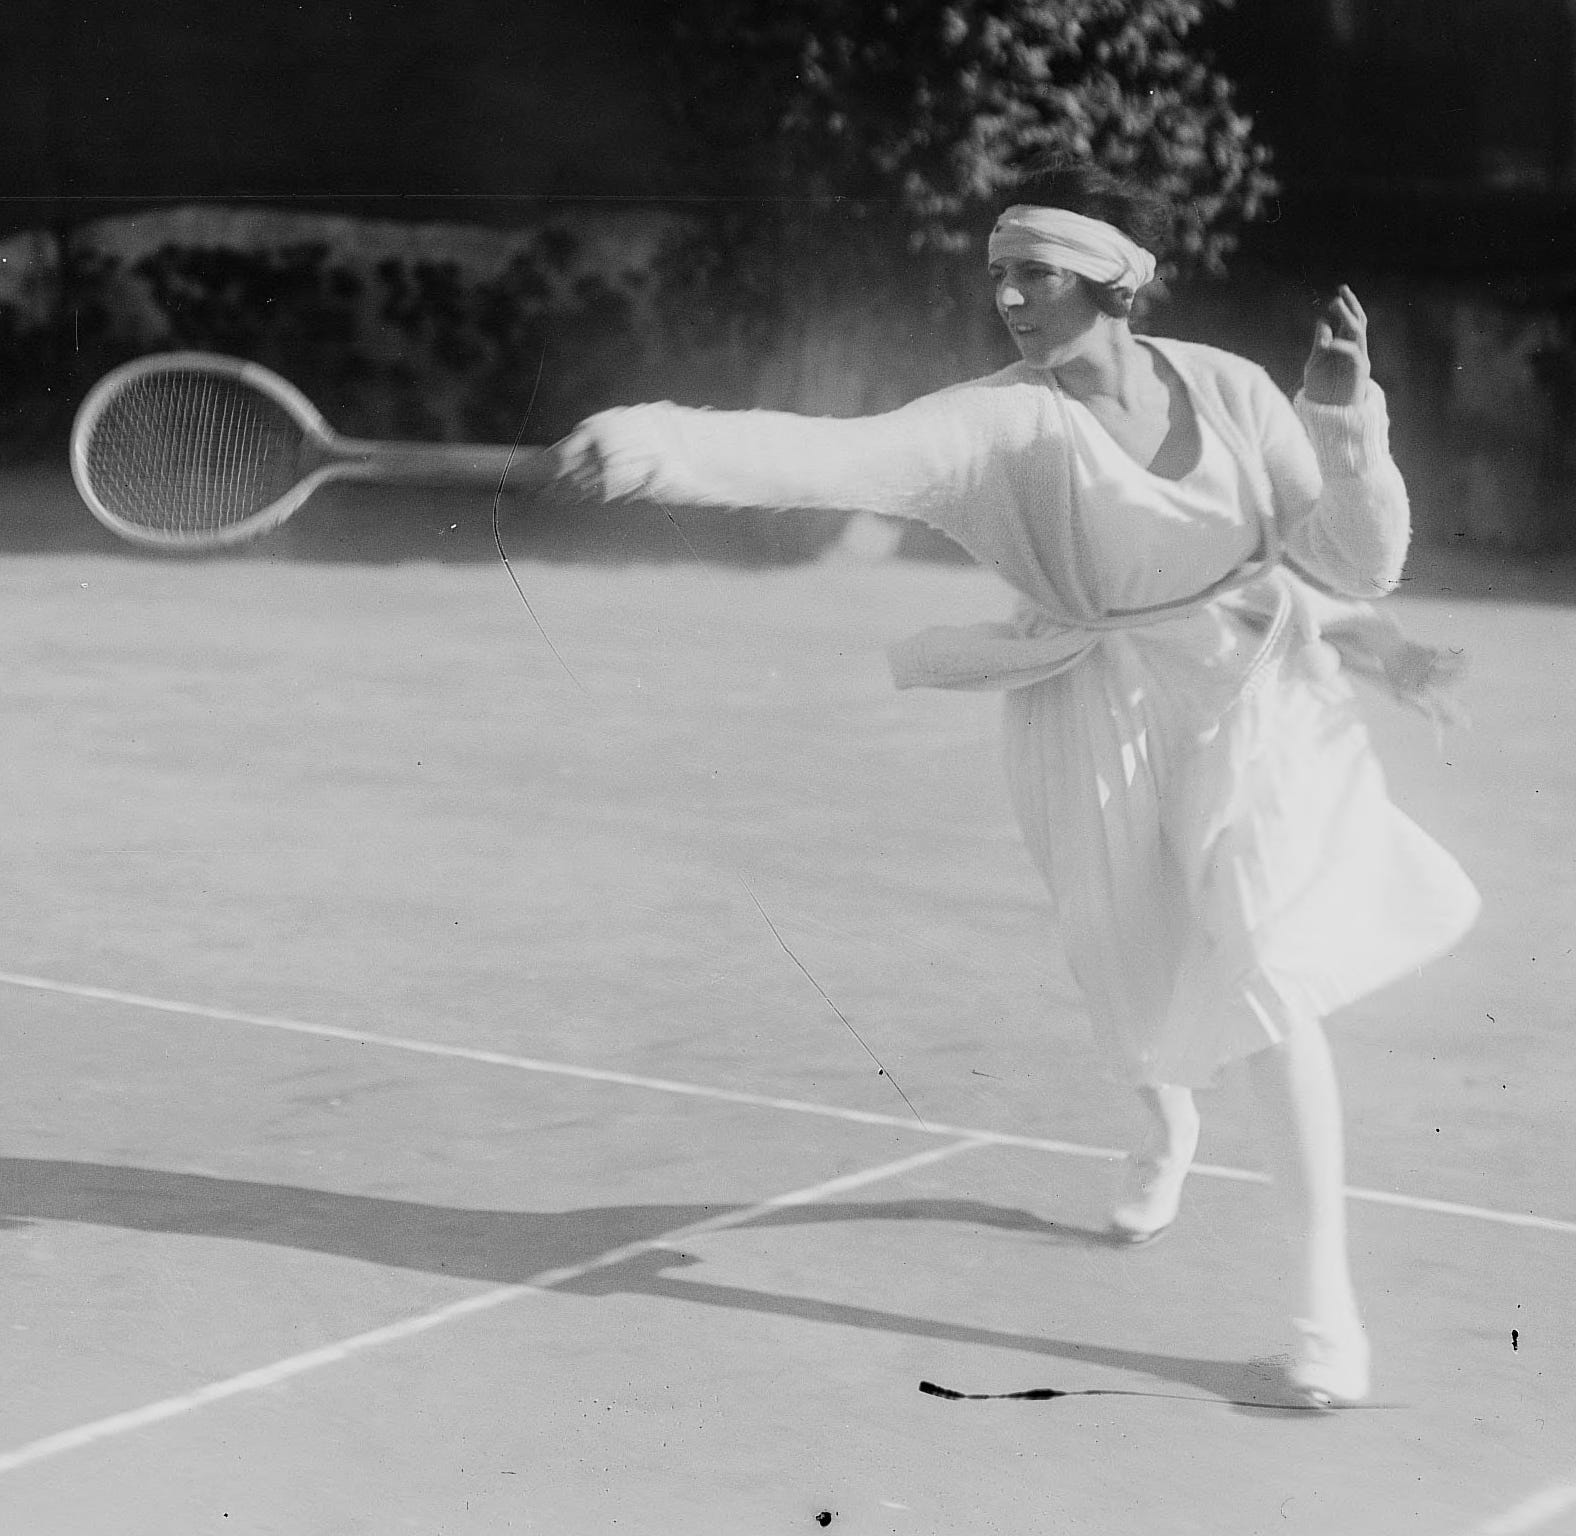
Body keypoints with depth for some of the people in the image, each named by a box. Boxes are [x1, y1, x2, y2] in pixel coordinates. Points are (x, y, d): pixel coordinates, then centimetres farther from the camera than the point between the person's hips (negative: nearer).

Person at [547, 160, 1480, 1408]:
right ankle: (1173, 1125, 55)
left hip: (1250, 701, 0)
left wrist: (1347, 417, -23)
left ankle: (1328, 1294, -2)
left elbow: (1364, 565, -7)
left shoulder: (1230, 390, -9)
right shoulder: (1001, 423, -15)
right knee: (1148, 995, 15)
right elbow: (842, 454, -32)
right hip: (1102, 729, 1)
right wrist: (667, 441, -48)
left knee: (1266, 987, -15)